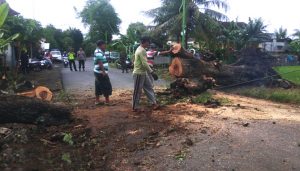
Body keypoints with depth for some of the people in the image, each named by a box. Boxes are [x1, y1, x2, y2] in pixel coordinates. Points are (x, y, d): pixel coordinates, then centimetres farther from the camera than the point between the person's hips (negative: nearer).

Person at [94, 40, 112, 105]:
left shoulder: (99, 52, 17)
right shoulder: (99, 52, -17)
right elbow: (100, 63, -25)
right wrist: (104, 72, -26)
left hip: (98, 72, 10)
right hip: (101, 73, -10)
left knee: (98, 87, 12)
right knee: (107, 86, -2)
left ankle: (97, 100, 18)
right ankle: (107, 100, 5)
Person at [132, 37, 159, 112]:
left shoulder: (140, 49, 13)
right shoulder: (142, 50, -19)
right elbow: (144, 64, -25)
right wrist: (151, 72, -22)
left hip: (143, 73, 10)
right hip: (139, 73, -10)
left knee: (149, 87, 12)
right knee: (137, 91, 0)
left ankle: (154, 103, 19)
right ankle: (135, 107, 11)